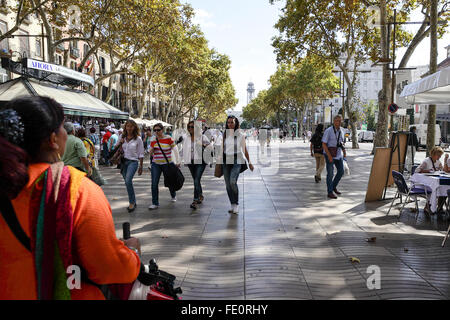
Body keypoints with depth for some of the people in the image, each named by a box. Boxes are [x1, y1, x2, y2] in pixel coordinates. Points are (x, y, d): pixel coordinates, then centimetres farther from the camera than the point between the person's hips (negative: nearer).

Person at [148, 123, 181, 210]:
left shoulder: (168, 139, -9)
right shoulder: (153, 140, 3)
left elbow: (175, 150, -4)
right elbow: (151, 153, 13)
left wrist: (177, 162, -8)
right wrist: (151, 151, -11)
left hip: (167, 164, -3)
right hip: (155, 164, 3)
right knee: (154, 184, -8)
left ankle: (173, 195, 43)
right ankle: (155, 203, 0)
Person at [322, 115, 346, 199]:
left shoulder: (341, 131, 6)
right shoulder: (328, 131, -14)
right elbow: (324, 144, -17)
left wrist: (344, 150, 0)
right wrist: (329, 156, -22)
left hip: (338, 154, 6)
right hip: (329, 154, -6)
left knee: (341, 171, 7)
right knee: (330, 173, -5)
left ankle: (334, 186, 28)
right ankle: (330, 192, 3)